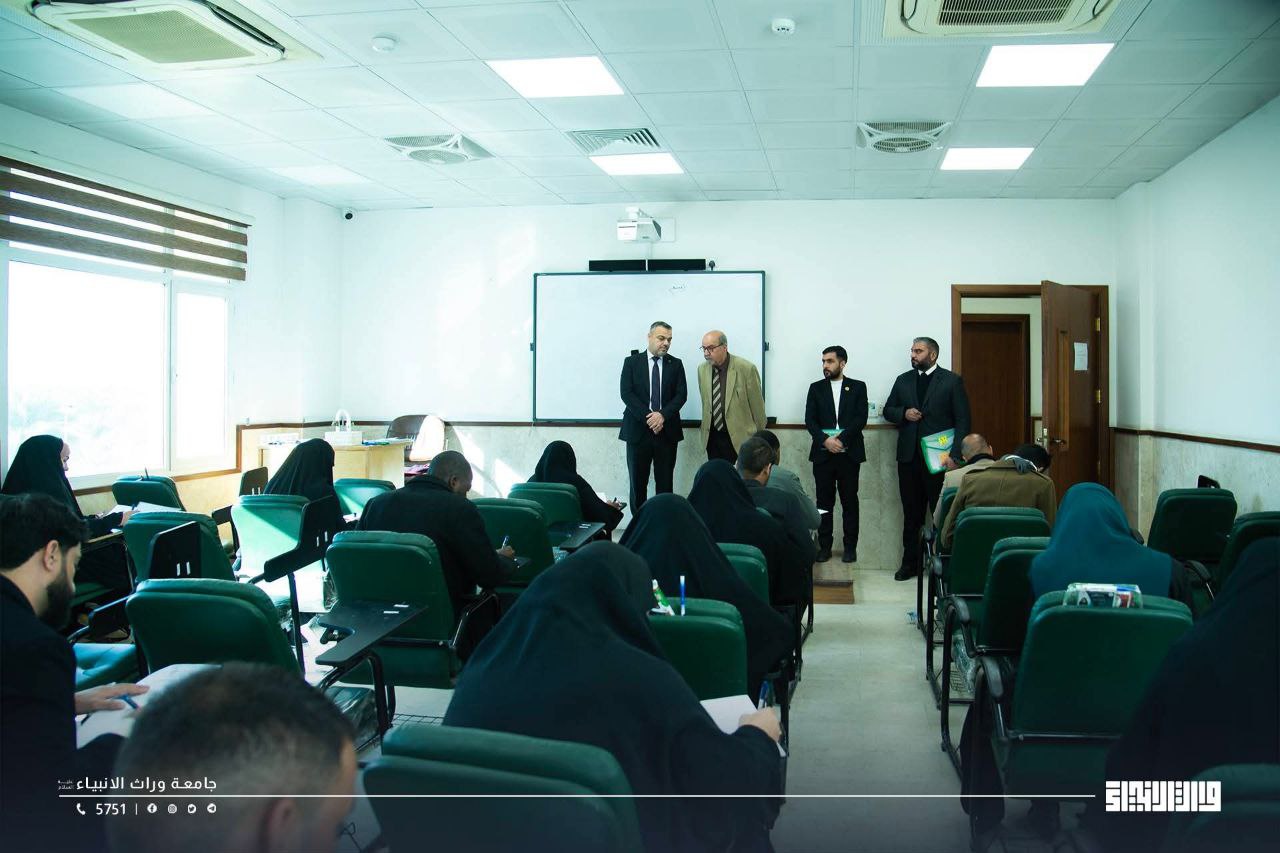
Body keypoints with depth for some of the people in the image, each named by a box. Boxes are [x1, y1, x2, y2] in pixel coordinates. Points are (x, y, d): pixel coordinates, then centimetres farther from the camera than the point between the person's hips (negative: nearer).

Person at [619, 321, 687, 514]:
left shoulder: (676, 364, 8)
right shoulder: (631, 362, 4)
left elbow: (681, 394, 0)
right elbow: (626, 393, -5)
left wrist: (663, 415, -16)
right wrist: (648, 417, -16)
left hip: (667, 430, 1)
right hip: (638, 430, -1)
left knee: (665, 482, 3)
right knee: (638, 482, 3)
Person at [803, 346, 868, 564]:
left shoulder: (858, 387, 7)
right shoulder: (816, 388, 11)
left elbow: (861, 418, -3)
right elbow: (809, 420, 2)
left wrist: (841, 437, -16)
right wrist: (825, 439, -14)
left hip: (849, 453, -1)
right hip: (823, 453, 1)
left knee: (850, 501, 1)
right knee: (824, 501, 3)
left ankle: (850, 546, 8)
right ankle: (824, 546, 9)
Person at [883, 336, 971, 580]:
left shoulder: (952, 381, 0)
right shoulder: (903, 380, 13)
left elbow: (962, 420, -4)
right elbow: (888, 410, 16)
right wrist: (904, 413, -6)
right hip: (909, 456, 4)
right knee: (912, 514, 9)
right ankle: (910, 562, 16)